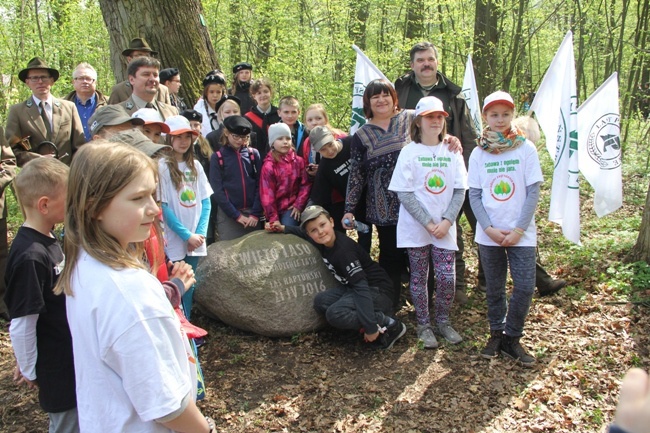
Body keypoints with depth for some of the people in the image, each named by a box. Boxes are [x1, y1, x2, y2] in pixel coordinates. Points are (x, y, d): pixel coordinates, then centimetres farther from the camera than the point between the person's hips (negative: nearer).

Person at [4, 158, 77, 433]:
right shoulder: (30, 257, -28)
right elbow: (21, 326, -24)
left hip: (72, 359, 8)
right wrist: (29, 371, -11)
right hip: (58, 368, -8)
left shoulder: (49, 241, 1)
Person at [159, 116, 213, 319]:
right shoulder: (162, 166, -9)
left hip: (195, 239, 5)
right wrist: (186, 235, -12)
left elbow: (205, 201, 6)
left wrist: (201, 233, -6)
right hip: (174, 241, -5)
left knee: (189, 287, 14)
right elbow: (163, 206, -11)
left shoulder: (195, 166, 8)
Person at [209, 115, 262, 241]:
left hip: (252, 214, 2)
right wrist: (236, 215, -9)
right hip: (228, 216, -2)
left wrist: (255, 214, -8)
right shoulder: (217, 157, 0)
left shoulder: (253, 154, 6)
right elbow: (217, 191, -4)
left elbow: (260, 185, 1)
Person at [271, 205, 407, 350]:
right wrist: (283, 228, 14)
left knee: (335, 314, -26)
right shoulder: (323, 242, -2)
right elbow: (304, 234, 24)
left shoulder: (344, 250, -26)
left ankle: (389, 325, -14)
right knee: (321, 302, -9)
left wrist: (371, 327, -35)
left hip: (375, 289, -9)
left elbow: (361, 286, -32)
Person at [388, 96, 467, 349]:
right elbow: (404, 193, -8)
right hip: (416, 228, -2)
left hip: (445, 228, 2)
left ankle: (443, 322, 22)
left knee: (447, 277, -1)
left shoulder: (452, 151, 5)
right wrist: (428, 223, -13)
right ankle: (424, 326, 23)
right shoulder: (409, 152, -3)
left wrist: (447, 221, -11)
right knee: (419, 278, 7)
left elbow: (460, 190, 2)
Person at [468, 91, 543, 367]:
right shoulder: (478, 153, 3)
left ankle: (512, 338, 14)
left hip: (521, 233, -1)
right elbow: (474, 196, 2)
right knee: (494, 289, 10)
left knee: (525, 287, -5)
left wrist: (518, 230, -11)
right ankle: (496, 334, 27)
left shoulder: (526, 149, -1)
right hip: (489, 234, 1)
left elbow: (533, 192, -4)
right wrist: (489, 229, -10)